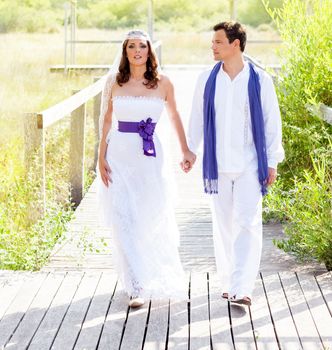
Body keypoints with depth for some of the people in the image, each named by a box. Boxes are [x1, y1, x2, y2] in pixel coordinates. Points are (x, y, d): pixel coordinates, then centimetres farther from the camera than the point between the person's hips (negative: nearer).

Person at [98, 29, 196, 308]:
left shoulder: (162, 83, 1)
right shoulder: (114, 82, 3)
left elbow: (174, 117, 13)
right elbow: (106, 121, 7)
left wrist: (185, 150, 13)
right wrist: (102, 158, 1)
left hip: (150, 157, 0)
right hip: (120, 155, 0)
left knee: (152, 220, 7)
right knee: (124, 222, -6)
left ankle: (154, 276, 34)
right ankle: (137, 287, -1)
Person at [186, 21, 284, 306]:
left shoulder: (260, 80, -3)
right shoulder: (206, 80, 3)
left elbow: (272, 123, 0)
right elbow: (197, 120, 11)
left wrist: (272, 162, -1)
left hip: (250, 165, -2)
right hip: (217, 165, 3)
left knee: (248, 224, -10)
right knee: (224, 225, 9)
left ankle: (242, 288, -11)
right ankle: (228, 282, 22)